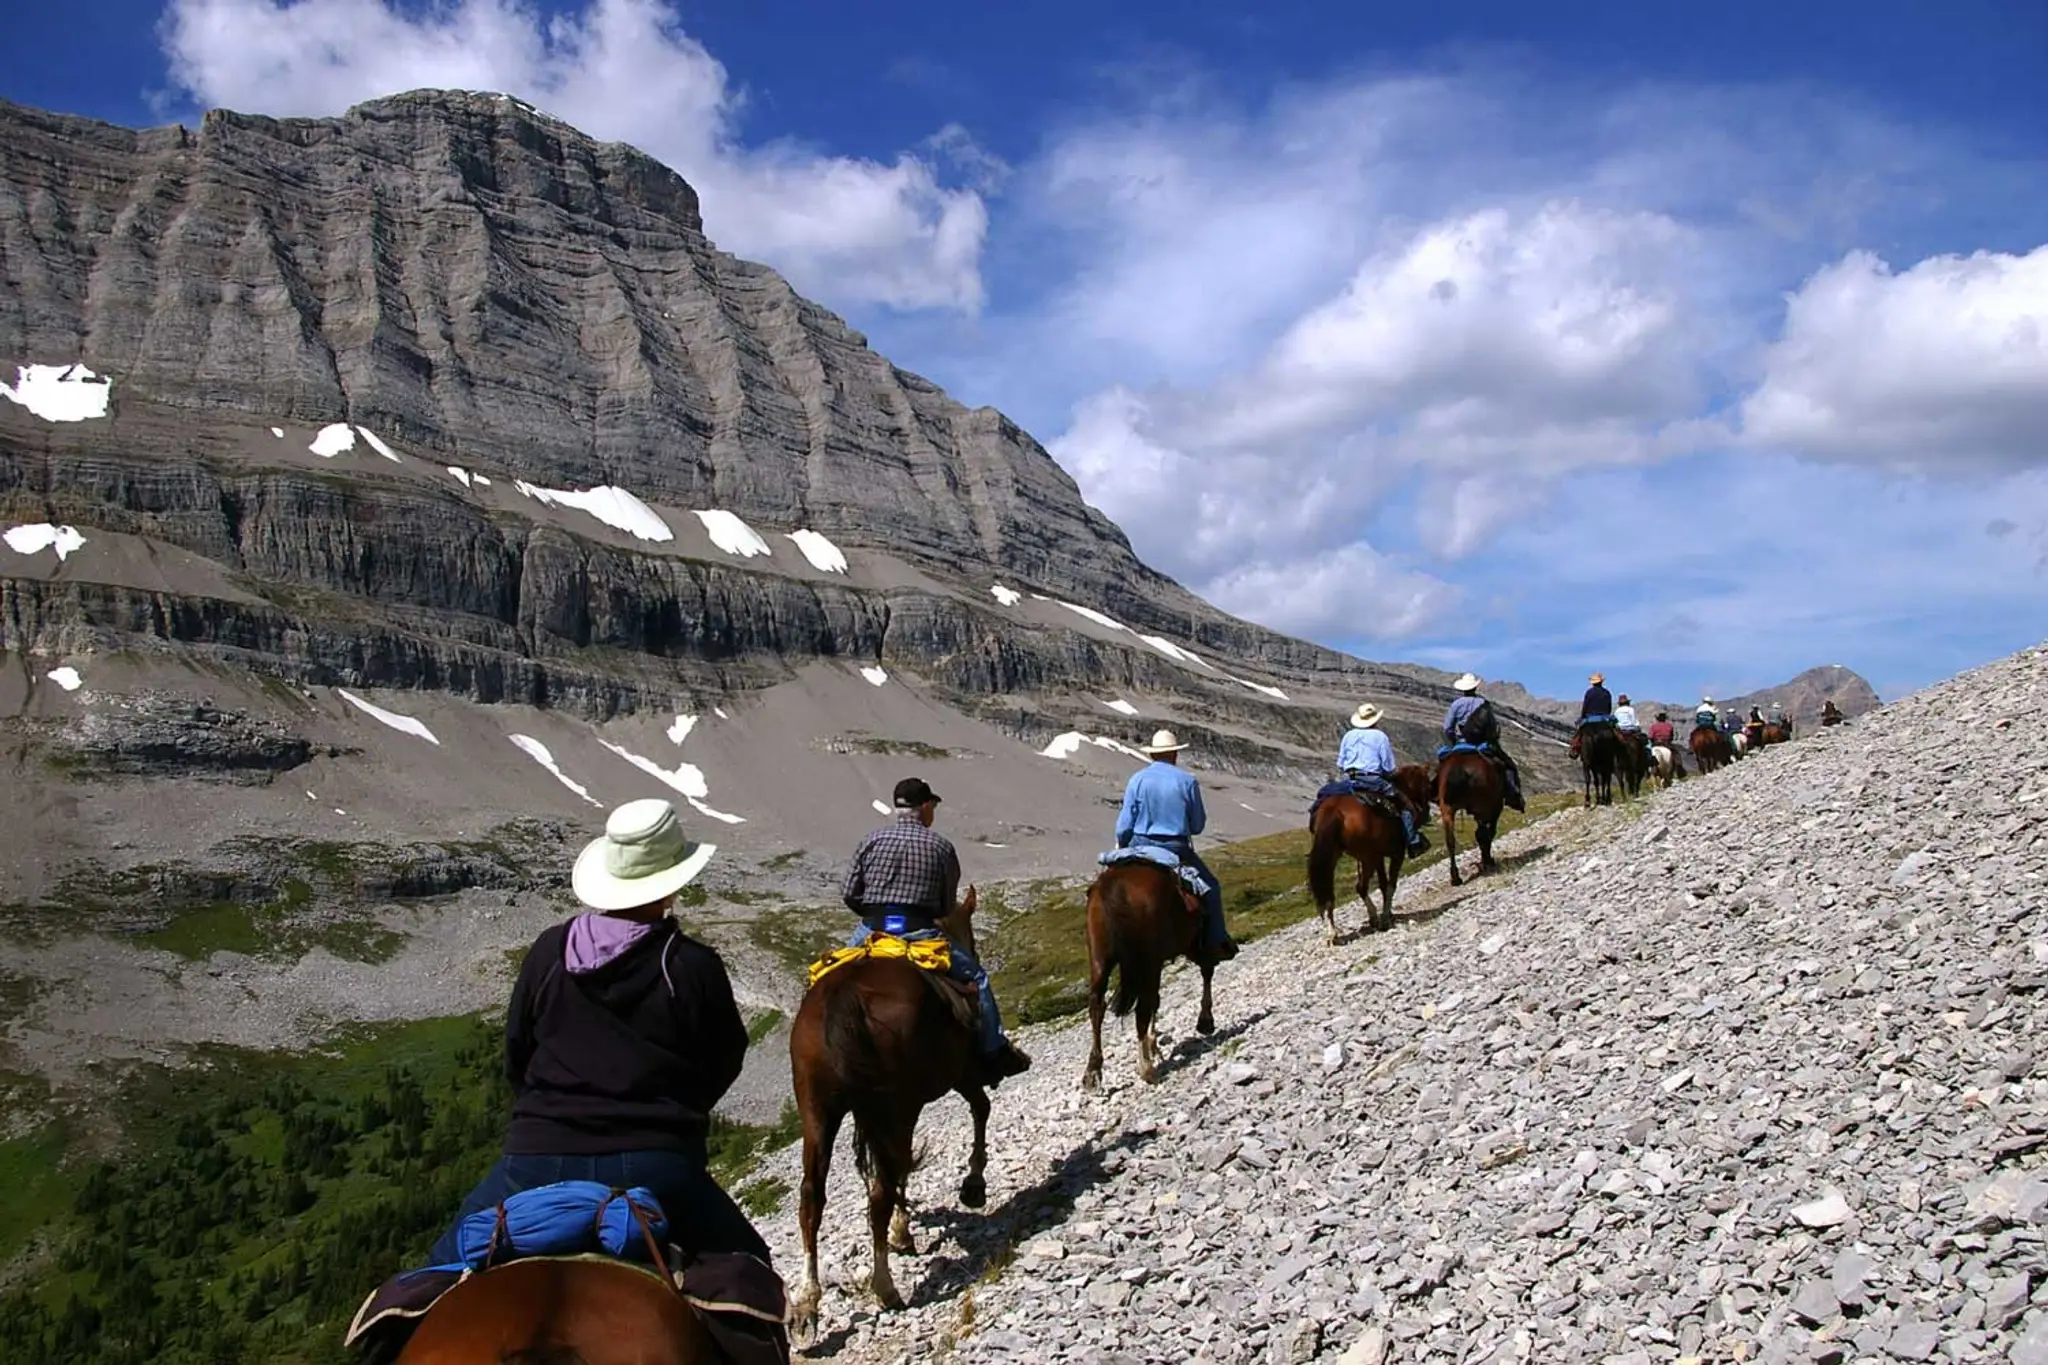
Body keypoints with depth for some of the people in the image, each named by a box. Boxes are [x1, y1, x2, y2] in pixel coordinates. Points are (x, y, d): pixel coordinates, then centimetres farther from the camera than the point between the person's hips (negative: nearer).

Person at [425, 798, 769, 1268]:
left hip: (538, 1156, 2)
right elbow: (724, 1063, 7)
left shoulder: (547, 952, 3)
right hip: (657, 1166, -2)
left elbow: (516, 1055, 13)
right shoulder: (695, 966, -6)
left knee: (445, 1267, 21)